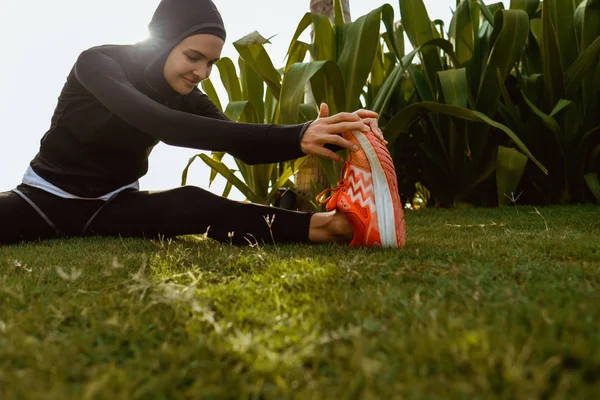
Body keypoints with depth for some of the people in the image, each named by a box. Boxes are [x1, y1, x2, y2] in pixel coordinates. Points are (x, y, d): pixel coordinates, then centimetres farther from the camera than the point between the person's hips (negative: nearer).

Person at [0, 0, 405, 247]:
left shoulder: (186, 97, -4)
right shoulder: (98, 63, -21)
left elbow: (244, 147, -16)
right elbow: (160, 123, -38)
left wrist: (310, 135, -37)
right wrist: (293, 137, -47)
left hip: (113, 204, 1)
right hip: (47, 198, -1)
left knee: (191, 205, -31)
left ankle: (316, 225, -47)